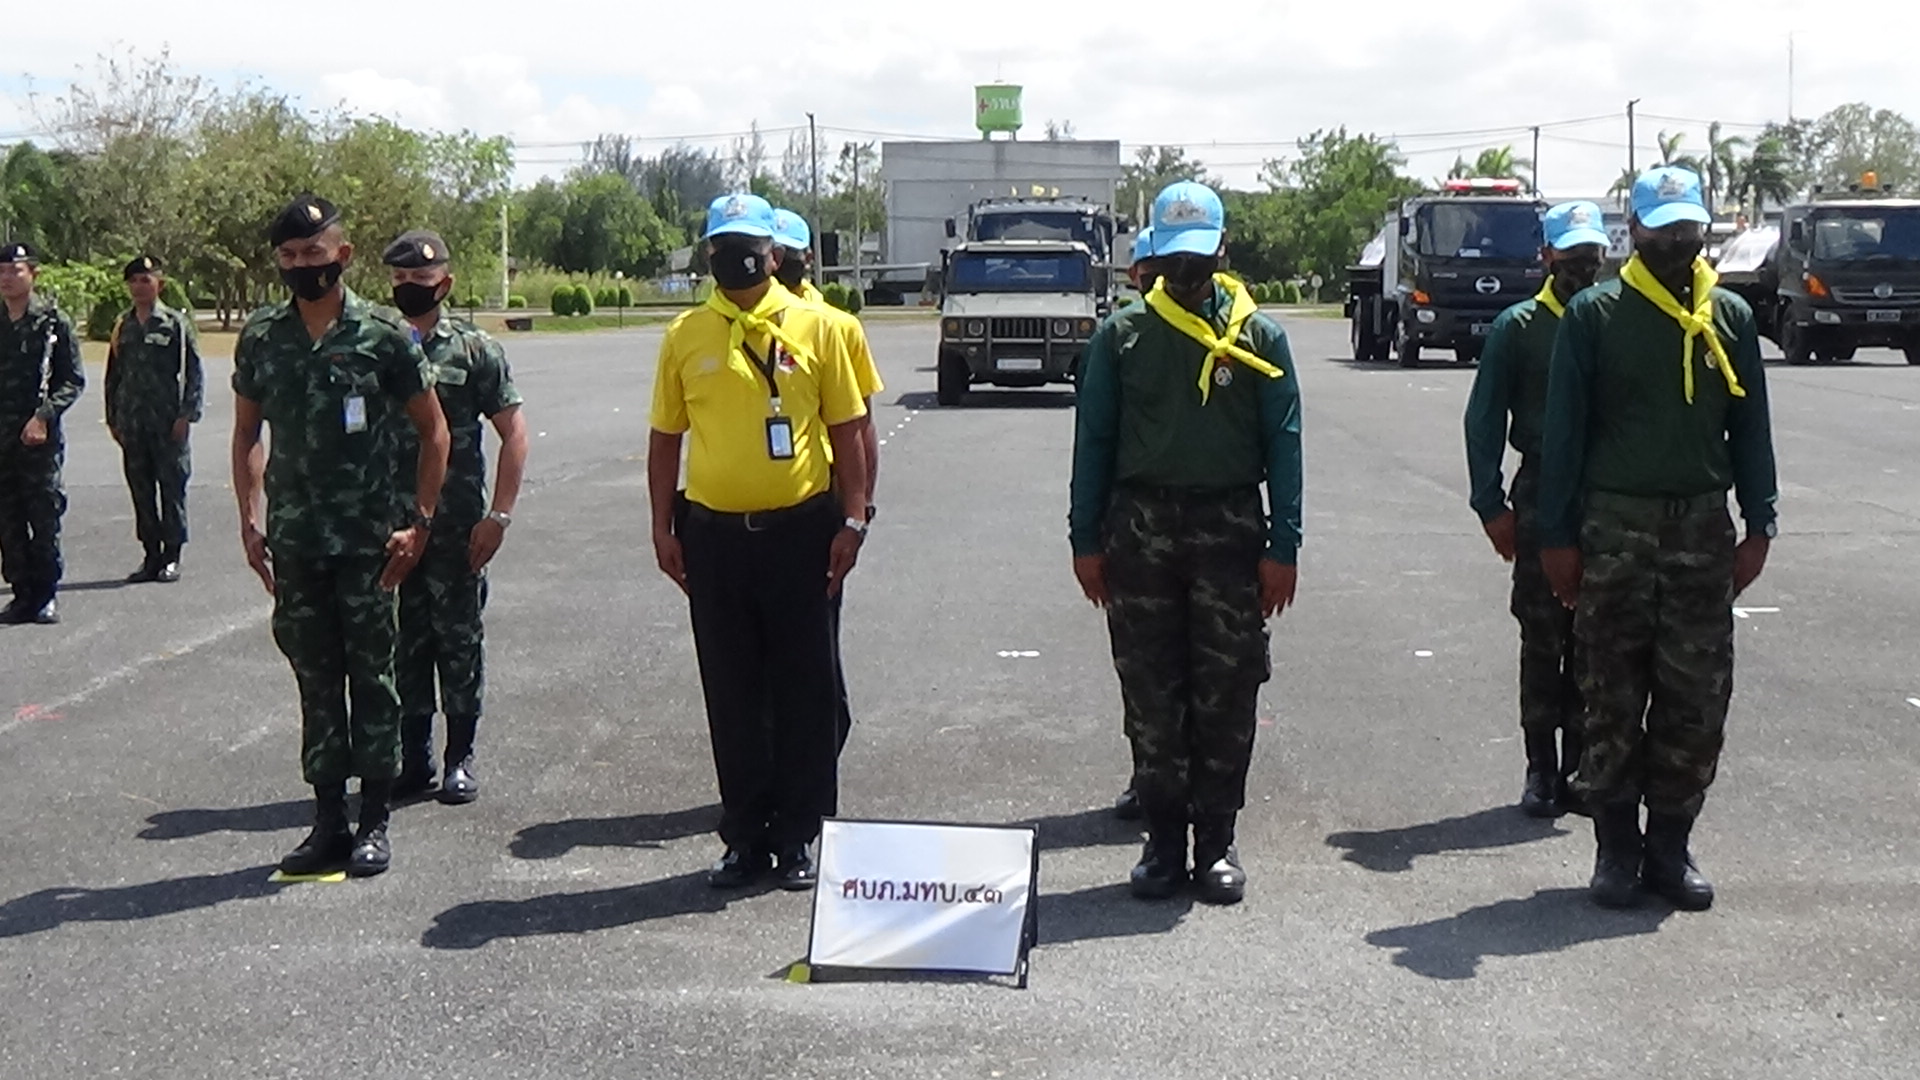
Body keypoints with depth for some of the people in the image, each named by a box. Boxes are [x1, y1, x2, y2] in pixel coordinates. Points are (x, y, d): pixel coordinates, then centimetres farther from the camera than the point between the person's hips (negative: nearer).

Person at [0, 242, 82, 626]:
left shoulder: (53, 321, -3)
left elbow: (73, 380, -4)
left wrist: (44, 416, -16)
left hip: (40, 437, -5)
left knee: (44, 517, -1)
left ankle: (46, 595, 8)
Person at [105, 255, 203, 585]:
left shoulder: (176, 323, -2)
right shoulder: (122, 327, 11)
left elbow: (194, 372, -3)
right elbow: (113, 376, 16)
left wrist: (187, 414, -10)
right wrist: (113, 418, 12)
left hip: (168, 424, -4)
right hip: (132, 426, 4)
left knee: (172, 489, 0)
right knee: (141, 492, 7)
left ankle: (172, 557, 8)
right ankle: (151, 556, 15)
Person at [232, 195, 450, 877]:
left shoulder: (384, 336, -5)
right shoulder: (260, 338, 5)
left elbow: (433, 429, 0)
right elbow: (247, 433, 14)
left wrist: (419, 521, -6)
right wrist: (250, 519, 5)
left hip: (368, 540, -3)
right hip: (294, 542, 3)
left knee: (371, 676, 4)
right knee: (315, 679, 10)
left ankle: (375, 820, 13)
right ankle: (329, 818, 18)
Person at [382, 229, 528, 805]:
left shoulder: (475, 349, -2)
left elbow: (514, 433, -2)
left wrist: (498, 515, -9)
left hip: (456, 527, -3)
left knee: (459, 639, 4)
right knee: (405, 642, 9)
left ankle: (460, 759, 15)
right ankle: (413, 758, 19)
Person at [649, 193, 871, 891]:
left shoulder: (814, 326, 2)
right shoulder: (685, 335, 6)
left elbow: (846, 430, 4)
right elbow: (665, 437, 11)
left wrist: (851, 520, -3)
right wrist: (663, 528, 5)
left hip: (799, 527, -1)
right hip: (714, 532, 2)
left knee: (803, 690, 4)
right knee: (731, 696, 8)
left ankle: (797, 838, 16)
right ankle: (746, 838, 19)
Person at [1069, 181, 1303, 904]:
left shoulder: (1259, 336, 4)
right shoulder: (1122, 335, 6)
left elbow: (1283, 445, 3)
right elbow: (1093, 440, 8)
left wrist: (1283, 545, -3)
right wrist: (1086, 541, 2)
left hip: (1229, 528, -1)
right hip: (1140, 527, 1)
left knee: (1227, 696, 2)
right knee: (1151, 696, 4)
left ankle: (1217, 843, 13)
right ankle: (1164, 840, 14)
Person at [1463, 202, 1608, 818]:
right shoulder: (1520, 327, 1)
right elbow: (1484, 421, 2)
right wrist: (1492, 506, -5)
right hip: (1542, 498, -2)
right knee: (1543, 641, 2)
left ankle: (1582, 766, 17)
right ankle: (1542, 768, 10)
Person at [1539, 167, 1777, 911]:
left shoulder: (1730, 318, 8)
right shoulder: (1594, 315, -1)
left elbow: (1751, 429, 11)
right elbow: (1564, 429, -1)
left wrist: (1759, 527, 3)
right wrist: (1556, 536, -5)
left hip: (1703, 528, 3)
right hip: (1615, 528, -3)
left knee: (1698, 700, 3)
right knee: (1614, 698, 3)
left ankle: (1669, 844, 15)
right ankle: (1616, 848, 13)